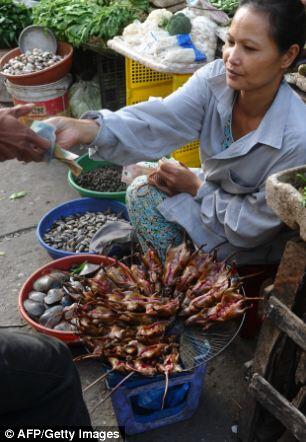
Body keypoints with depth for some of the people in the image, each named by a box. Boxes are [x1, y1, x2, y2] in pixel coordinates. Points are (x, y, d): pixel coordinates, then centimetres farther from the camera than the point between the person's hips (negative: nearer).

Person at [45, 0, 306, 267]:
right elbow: (158, 120, -34)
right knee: (142, 191, -9)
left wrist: (195, 186, -17)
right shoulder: (215, 79, -19)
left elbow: (252, 227, -24)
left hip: (256, 247, -5)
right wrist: (82, 130, -49)